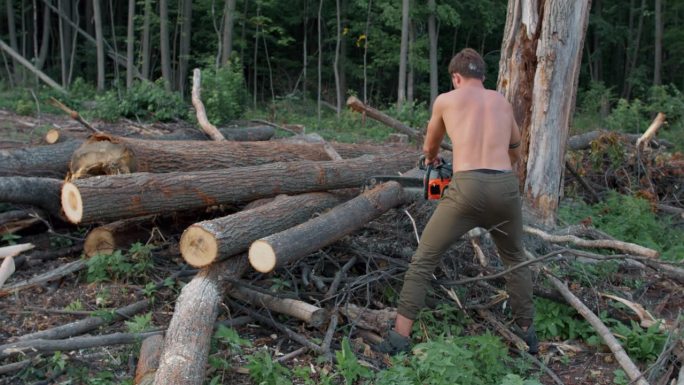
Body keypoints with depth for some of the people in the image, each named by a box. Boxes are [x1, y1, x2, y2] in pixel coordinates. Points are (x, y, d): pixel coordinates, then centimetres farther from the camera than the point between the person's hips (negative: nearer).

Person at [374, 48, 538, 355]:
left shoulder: (445, 100, 14)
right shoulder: (503, 102, 22)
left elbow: (430, 147, 31)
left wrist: (430, 161, 53)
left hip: (467, 189, -3)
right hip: (506, 187, 3)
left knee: (423, 260, 9)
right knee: (516, 260, 28)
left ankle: (400, 337, 4)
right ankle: (526, 332, 34)